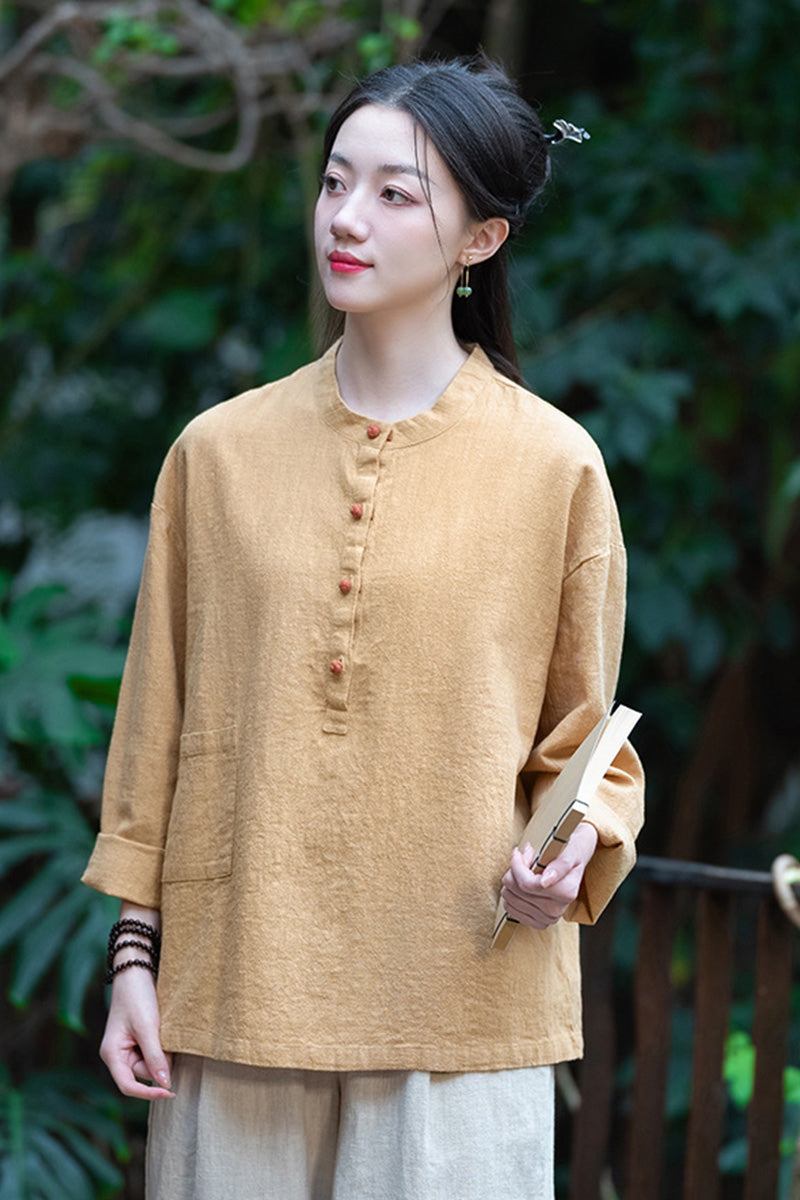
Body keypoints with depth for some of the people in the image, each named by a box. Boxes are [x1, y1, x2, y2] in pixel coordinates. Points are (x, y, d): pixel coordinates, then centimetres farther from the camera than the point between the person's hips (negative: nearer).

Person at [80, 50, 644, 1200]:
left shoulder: (554, 465, 0)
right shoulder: (219, 452, 5)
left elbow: (586, 746, 7)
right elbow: (156, 728, 9)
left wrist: (575, 849, -13)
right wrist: (135, 953, 6)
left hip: (460, 1010, -2)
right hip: (237, 989, 2)